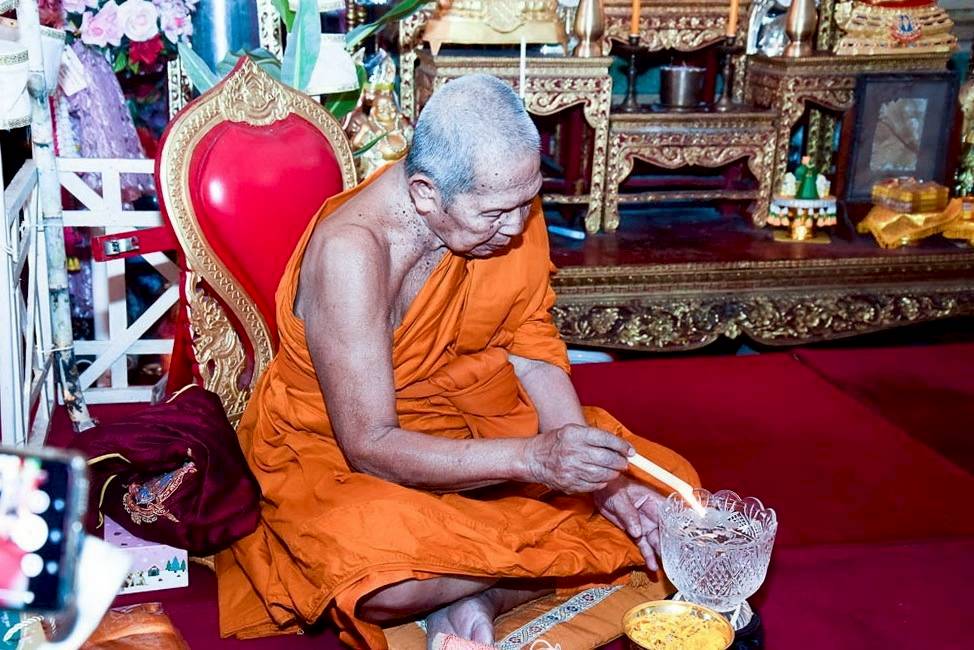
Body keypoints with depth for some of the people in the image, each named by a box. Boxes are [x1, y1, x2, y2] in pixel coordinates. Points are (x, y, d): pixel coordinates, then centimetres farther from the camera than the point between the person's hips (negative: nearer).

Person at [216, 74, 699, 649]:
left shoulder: (509, 204, -11)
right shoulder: (350, 252, -29)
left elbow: (534, 354, -3)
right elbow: (370, 446, -28)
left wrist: (598, 476, -16)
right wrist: (531, 458, -39)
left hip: (471, 418, 6)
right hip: (334, 451, -6)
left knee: (660, 489, -6)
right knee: (385, 586, -38)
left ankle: (474, 599, -15)